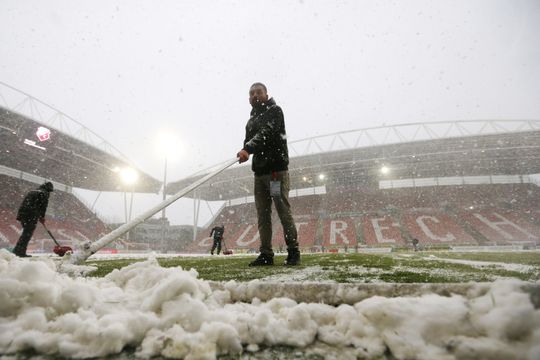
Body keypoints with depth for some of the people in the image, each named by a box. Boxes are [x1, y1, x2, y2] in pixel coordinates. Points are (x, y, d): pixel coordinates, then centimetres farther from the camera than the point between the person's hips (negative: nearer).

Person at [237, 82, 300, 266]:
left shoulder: (275, 111, 0)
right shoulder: (251, 120, 23)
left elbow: (266, 133, -18)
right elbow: (248, 140, 19)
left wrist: (248, 148, -33)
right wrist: (244, 151, -6)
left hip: (277, 169, -7)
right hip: (259, 171, 7)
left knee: (283, 210, -7)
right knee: (262, 214, 4)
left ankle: (293, 251, 4)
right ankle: (266, 254, 10)